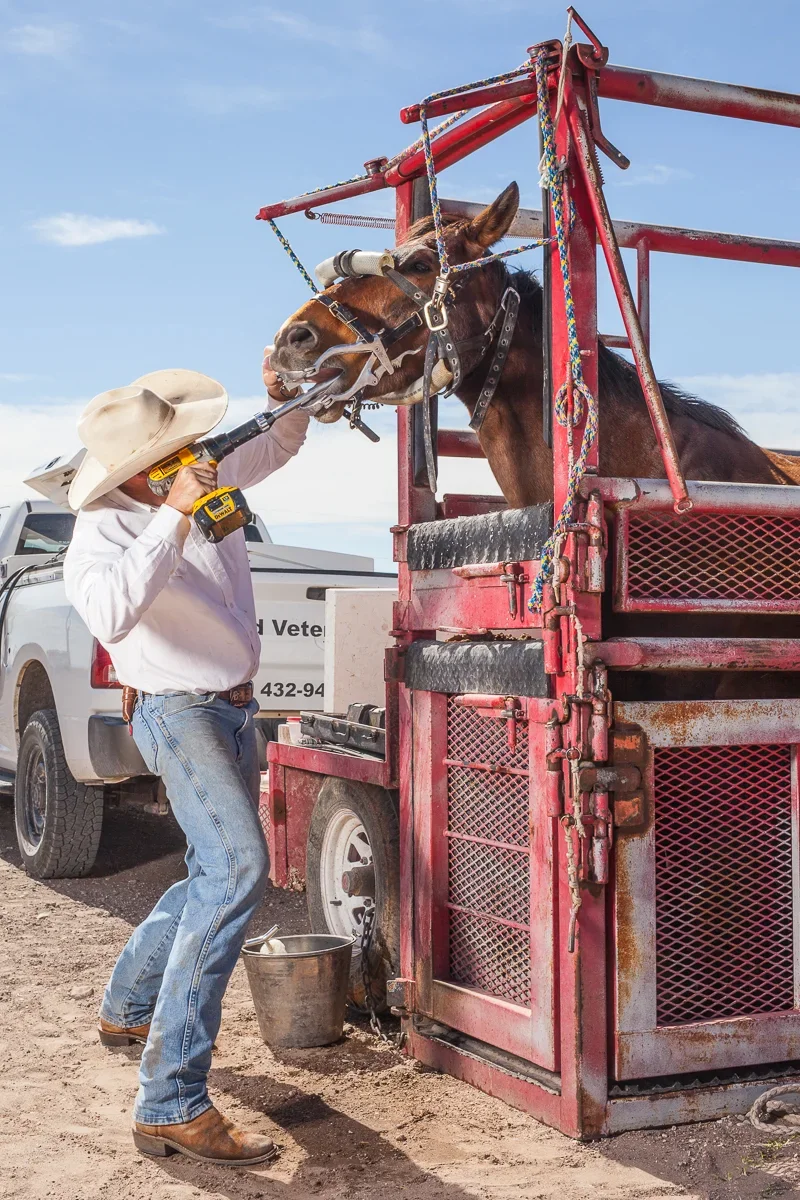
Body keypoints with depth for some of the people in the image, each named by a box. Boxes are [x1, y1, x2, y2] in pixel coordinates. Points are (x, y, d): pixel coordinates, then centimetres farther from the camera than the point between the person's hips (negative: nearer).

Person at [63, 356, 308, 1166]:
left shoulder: (208, 476, 2)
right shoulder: (103, 530, -20)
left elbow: (280, 444, 19)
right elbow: (109, 613, -42)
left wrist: (285, 395, -2)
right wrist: (175, 517, -38)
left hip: (232, 708, 9)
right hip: (179, 712, -9)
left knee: (220, 874, 22)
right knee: (236, 868, -28)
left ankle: (127, 1008, 43)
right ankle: (171, 1105, -29)